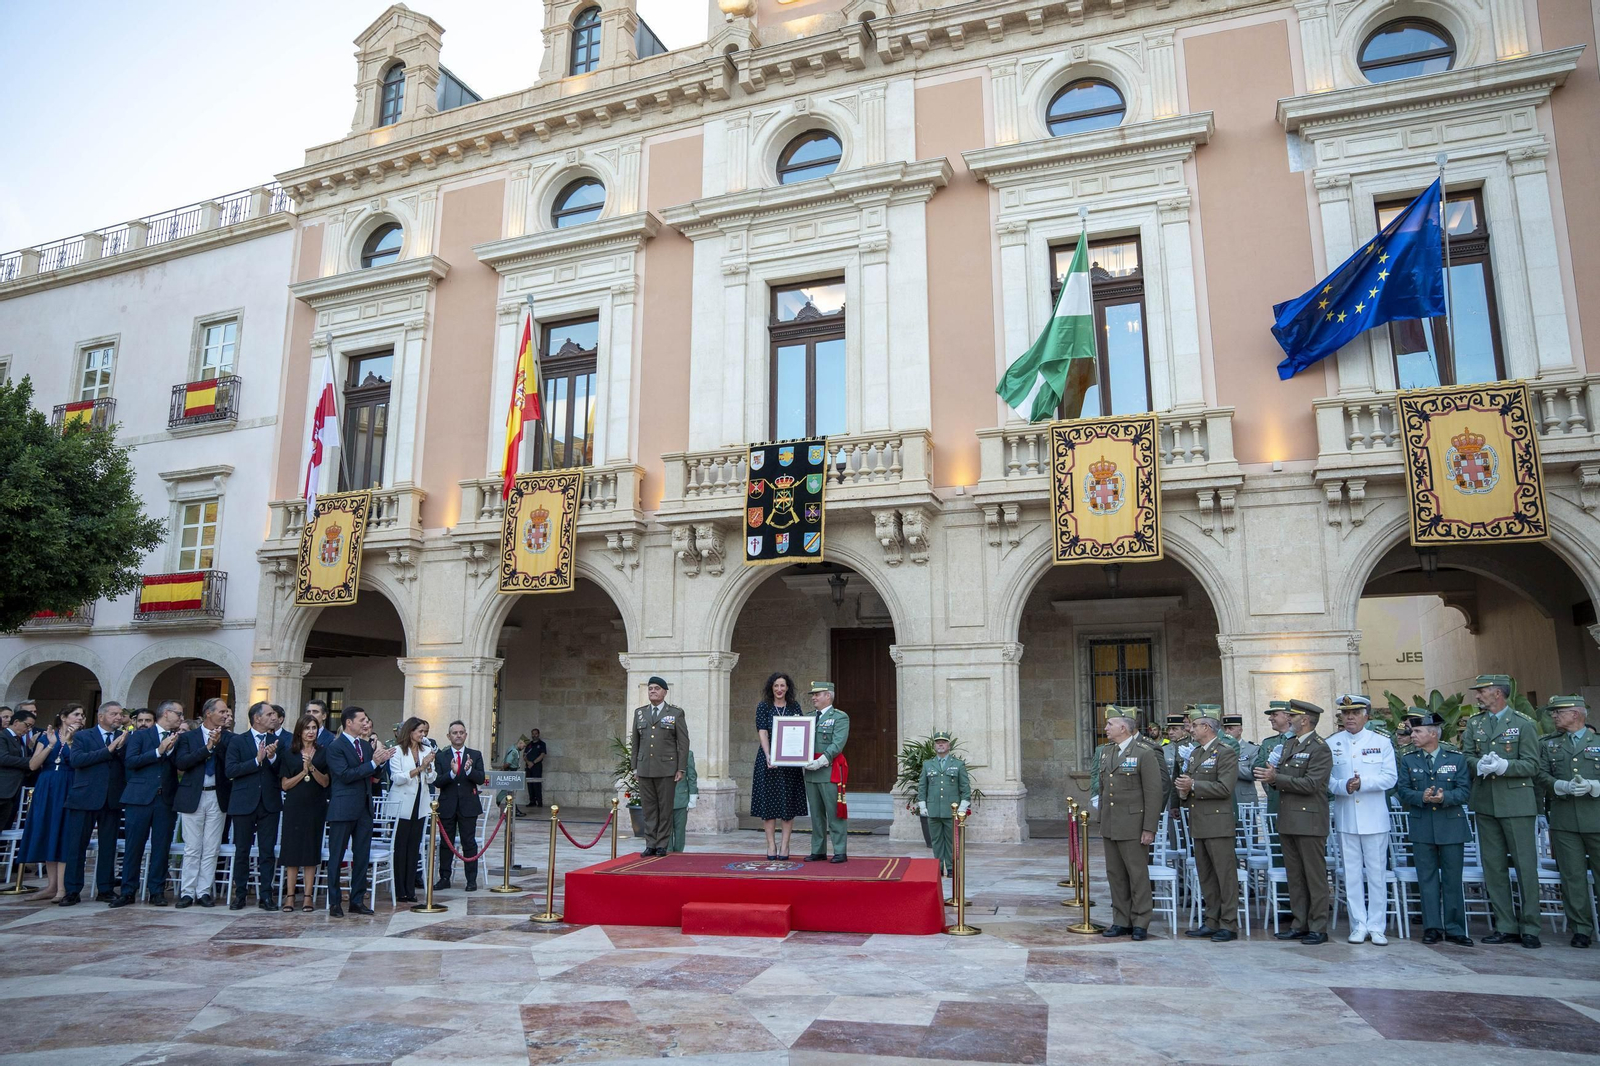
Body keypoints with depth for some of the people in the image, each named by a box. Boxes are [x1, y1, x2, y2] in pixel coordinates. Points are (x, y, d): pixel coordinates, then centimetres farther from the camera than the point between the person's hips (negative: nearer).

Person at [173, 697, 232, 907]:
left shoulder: (228, 738, 6)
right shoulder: (188, 736, 4)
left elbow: (231, 764, -7)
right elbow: (181, 762, -10)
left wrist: (218, 743, -16)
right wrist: (207, 748, -16)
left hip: (218, 798, 1)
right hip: (193, 797, -1)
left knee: (211, 849, 4)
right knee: (192, 849, 3)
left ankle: (204, 891, 10)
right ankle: (187, 892, 10)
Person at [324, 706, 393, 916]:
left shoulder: (367, 745, 12)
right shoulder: (335, 747, -9)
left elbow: (378, 775, 11)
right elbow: (345, 775, -19)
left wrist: (382, 761, -10)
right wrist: (373, 763, -22)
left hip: (364, 808, 7)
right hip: (343, 810, -7)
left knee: (362, 856, 9)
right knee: (336, 857, 4)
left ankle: (357, 900, 17)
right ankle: (334, 902, 12)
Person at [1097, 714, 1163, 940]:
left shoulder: (1144, 753, -8)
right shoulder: (1106, 755, 14)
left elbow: (1154, 792, -12)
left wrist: (1149, 828, -15)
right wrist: (1102, 823, 17)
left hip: (1132, 826, -7)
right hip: (1110, 826, 7)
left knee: (1138, 874, 0)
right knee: (1115, 875, 10)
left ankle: (1140, 923, 10)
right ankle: (1121, 921, 19)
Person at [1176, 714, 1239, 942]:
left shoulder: (1226, 753, -8)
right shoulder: (1194, 753, 18)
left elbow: (1224, 788, -18)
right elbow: (1187, 782, 25)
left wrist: (1193, 785, -17)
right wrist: (1183, 790, 2)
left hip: (1217, 822, -8)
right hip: (1198, 823, 9)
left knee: (1225, 875, -2)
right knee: (1206, 876, 12)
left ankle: (1229, 925, 4)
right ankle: (1212, 922, 19)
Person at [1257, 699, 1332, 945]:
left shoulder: (1320, 749, -10)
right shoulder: (1288, 744, 16)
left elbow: (1311, 784, -19)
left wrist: (1276, 778, -20)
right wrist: (1271, 777, -4)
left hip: (1309, 821, -8)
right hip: (1287, 821, 8)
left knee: (1315, 877, 0)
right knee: (1294, 876, 12)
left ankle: (1318, 928, 7)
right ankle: (1300, 924, 20)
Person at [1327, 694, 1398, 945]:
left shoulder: (1382, 742, 3)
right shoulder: (1331, 744, 5)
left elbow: (1390, 777, -4)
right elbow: (1325, 779, 2)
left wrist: (1363, 783, -18)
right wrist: (1344, 786, -17)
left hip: (1374, 818, -1)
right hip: (1346, 818, 1)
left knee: (1377, 873, 3)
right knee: (1352, 874, 5)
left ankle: (1376, 926, 12)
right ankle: (1359, 925, 13)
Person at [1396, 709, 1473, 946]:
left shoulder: (1456, 758, 1)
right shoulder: (1408, 760, 6)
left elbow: (1464, 790, -3)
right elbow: (1402, 790, 2)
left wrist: (1444, 797, -21)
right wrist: (1422, 797, -17)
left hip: (1451, 826, -1)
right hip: (1422, 827, 1)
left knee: (1452, 879, 5)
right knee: (1427, 879, 4)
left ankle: (1454, 929, 14)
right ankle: (1432, 928, 11)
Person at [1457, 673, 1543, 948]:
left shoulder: (1524, 724, -3)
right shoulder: (1474, 723, 10)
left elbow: (1532, 766, -6)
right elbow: (1465, 755, 7)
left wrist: (1504, 766, -22)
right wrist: (1479, 765, -14)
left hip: (1516, 803, -5)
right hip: (1485, 803, 5)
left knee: (1525, 865, 0)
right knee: (1493, 866, 7)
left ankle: (1530, 928, 10)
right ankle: (1506, 926, 15)